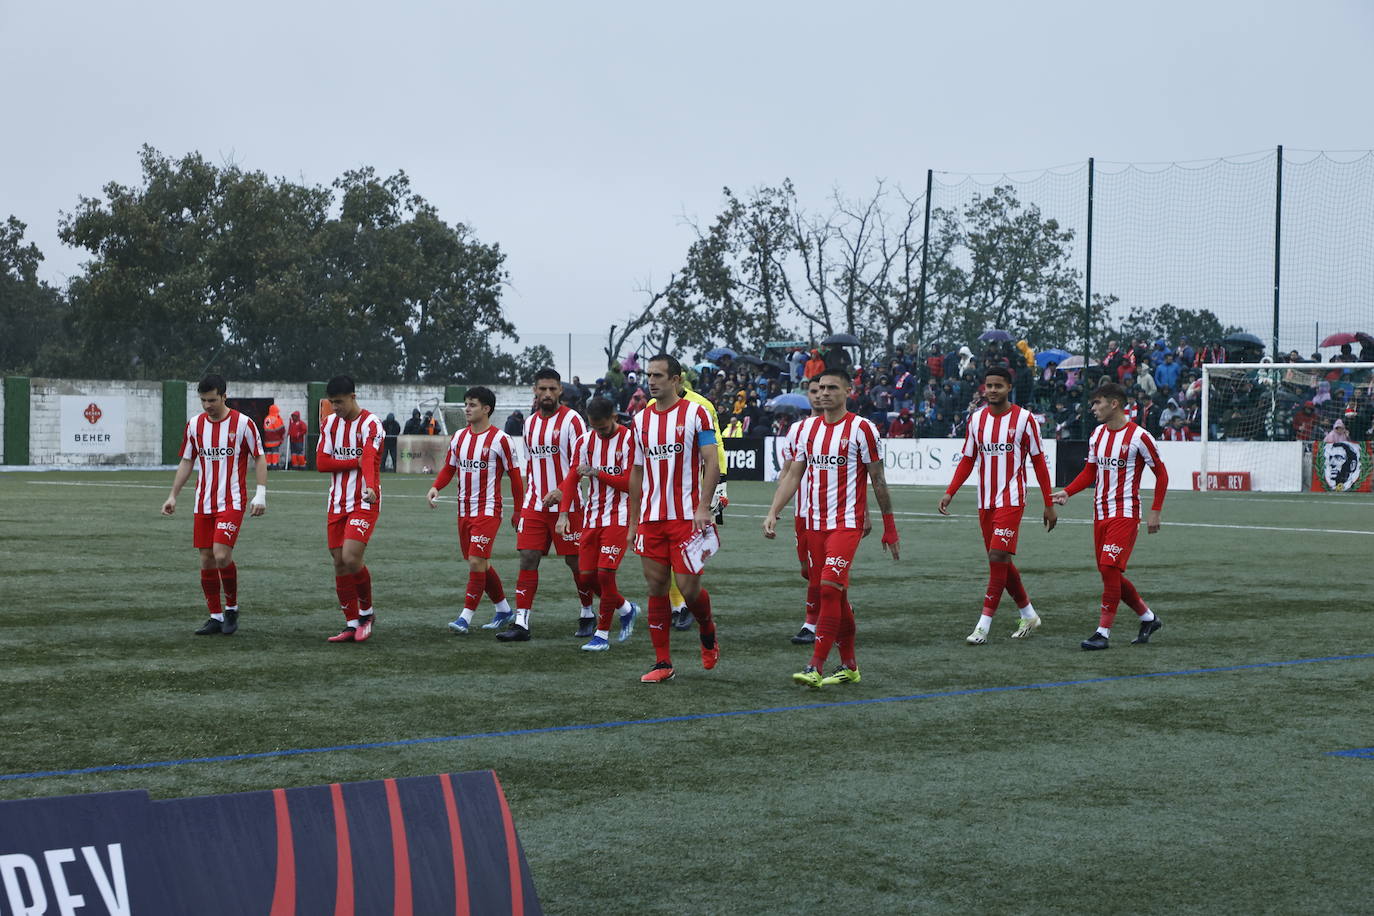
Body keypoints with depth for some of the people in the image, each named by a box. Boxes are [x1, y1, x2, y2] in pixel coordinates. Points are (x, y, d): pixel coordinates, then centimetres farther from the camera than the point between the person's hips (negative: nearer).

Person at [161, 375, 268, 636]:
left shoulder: (243, 423, -6)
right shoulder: (194, 425, 7)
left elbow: (259, 458, -1)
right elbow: (186, 462, 15)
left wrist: (260, 494, -9)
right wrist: (173, 495, 9)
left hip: (232, 503, -5)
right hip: (203, 504, 5)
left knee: (221, 555, -16)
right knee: (206, 560, 4)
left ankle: (232, 608, 5)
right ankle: (215, 617, 13)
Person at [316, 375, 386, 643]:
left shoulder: (370, 423, -10)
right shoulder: (329, 423, 9)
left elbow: (369, 458, -27)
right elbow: (321, 462, 0)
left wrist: (370, 486, -45)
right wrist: (355, 462, -11)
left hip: (364, 503, -6)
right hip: (337, 504, 6)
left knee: (352, 558, -18)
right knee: (339, 564, 4)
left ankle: (367, 612, 6)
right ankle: (352, 625, 13)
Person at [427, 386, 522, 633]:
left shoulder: (500, 439, -9)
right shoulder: (459, 437, 9)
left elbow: (515, 475, -4)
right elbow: (449, 468, 16)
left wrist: (518, 511, -3)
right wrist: (435, 487, -4)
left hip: (488, 511, -7)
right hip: (464, 510, 7)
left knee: (476, 561, -14)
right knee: (480, 564, 13)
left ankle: (466, 618, -12)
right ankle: (504, 609, 28)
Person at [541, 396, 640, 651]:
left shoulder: (629, 439, -8)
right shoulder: (585, 441, 7)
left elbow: (630, 483, -12)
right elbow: (572, 478, 2)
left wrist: (598, 473, -18)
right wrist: (564, 512, -11)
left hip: (618, 517, -6)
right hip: (592, 516, 6)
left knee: (605, 572, -12)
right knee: (587, 574, 3)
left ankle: (602, 634, 0)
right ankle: (626, 609, 28)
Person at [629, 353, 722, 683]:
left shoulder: (696, 413, -4)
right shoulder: (641, 419, 11)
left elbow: (711, 462, -8)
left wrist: (703, 507, -19)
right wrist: (632, 522, 14)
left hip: (686, 516, -5)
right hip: (651, 517, 5)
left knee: (688, 587, -6)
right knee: (656, 588, 3)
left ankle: (708, 631, 25)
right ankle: (662, 662, 9)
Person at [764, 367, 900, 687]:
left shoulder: (861, 428, -5)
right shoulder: (808, 428, 10)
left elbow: (878, 480, -2)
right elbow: (793, 475, 12)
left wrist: (889, 527, 1)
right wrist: (773, 512, 1)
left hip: (847, 522, -6)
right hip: (815, 523, 6)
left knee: (829, 587, -17)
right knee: (835, 594, 9)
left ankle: (816, 666, -16)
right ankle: (849, 665, 20)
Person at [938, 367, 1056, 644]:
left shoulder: (1024, 419, -5)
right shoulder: (976, 419, 7)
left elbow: (1039, 462, -2)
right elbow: (968, 460, 14)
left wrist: (1049, 504, -3)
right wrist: (950, 493, 1)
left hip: (1011, 499, -5)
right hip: (985, 502, 6)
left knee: (998, 556, -14)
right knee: (1000, 560, 10)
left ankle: (984, 624, -12)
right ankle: (1028, 614, 27)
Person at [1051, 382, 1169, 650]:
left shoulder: (1139, 436, -10)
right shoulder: (1097, 435, 10)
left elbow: (1161, 474, -4)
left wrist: (1155, 512, -8)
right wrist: (1067, 492, 2)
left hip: (1125, 514, -7)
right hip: (1101, 514, 7)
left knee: (1109, 567, -16)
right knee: (1109, 573, 9)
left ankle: (1103, 632, -10)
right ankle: (1148, 618, 28)